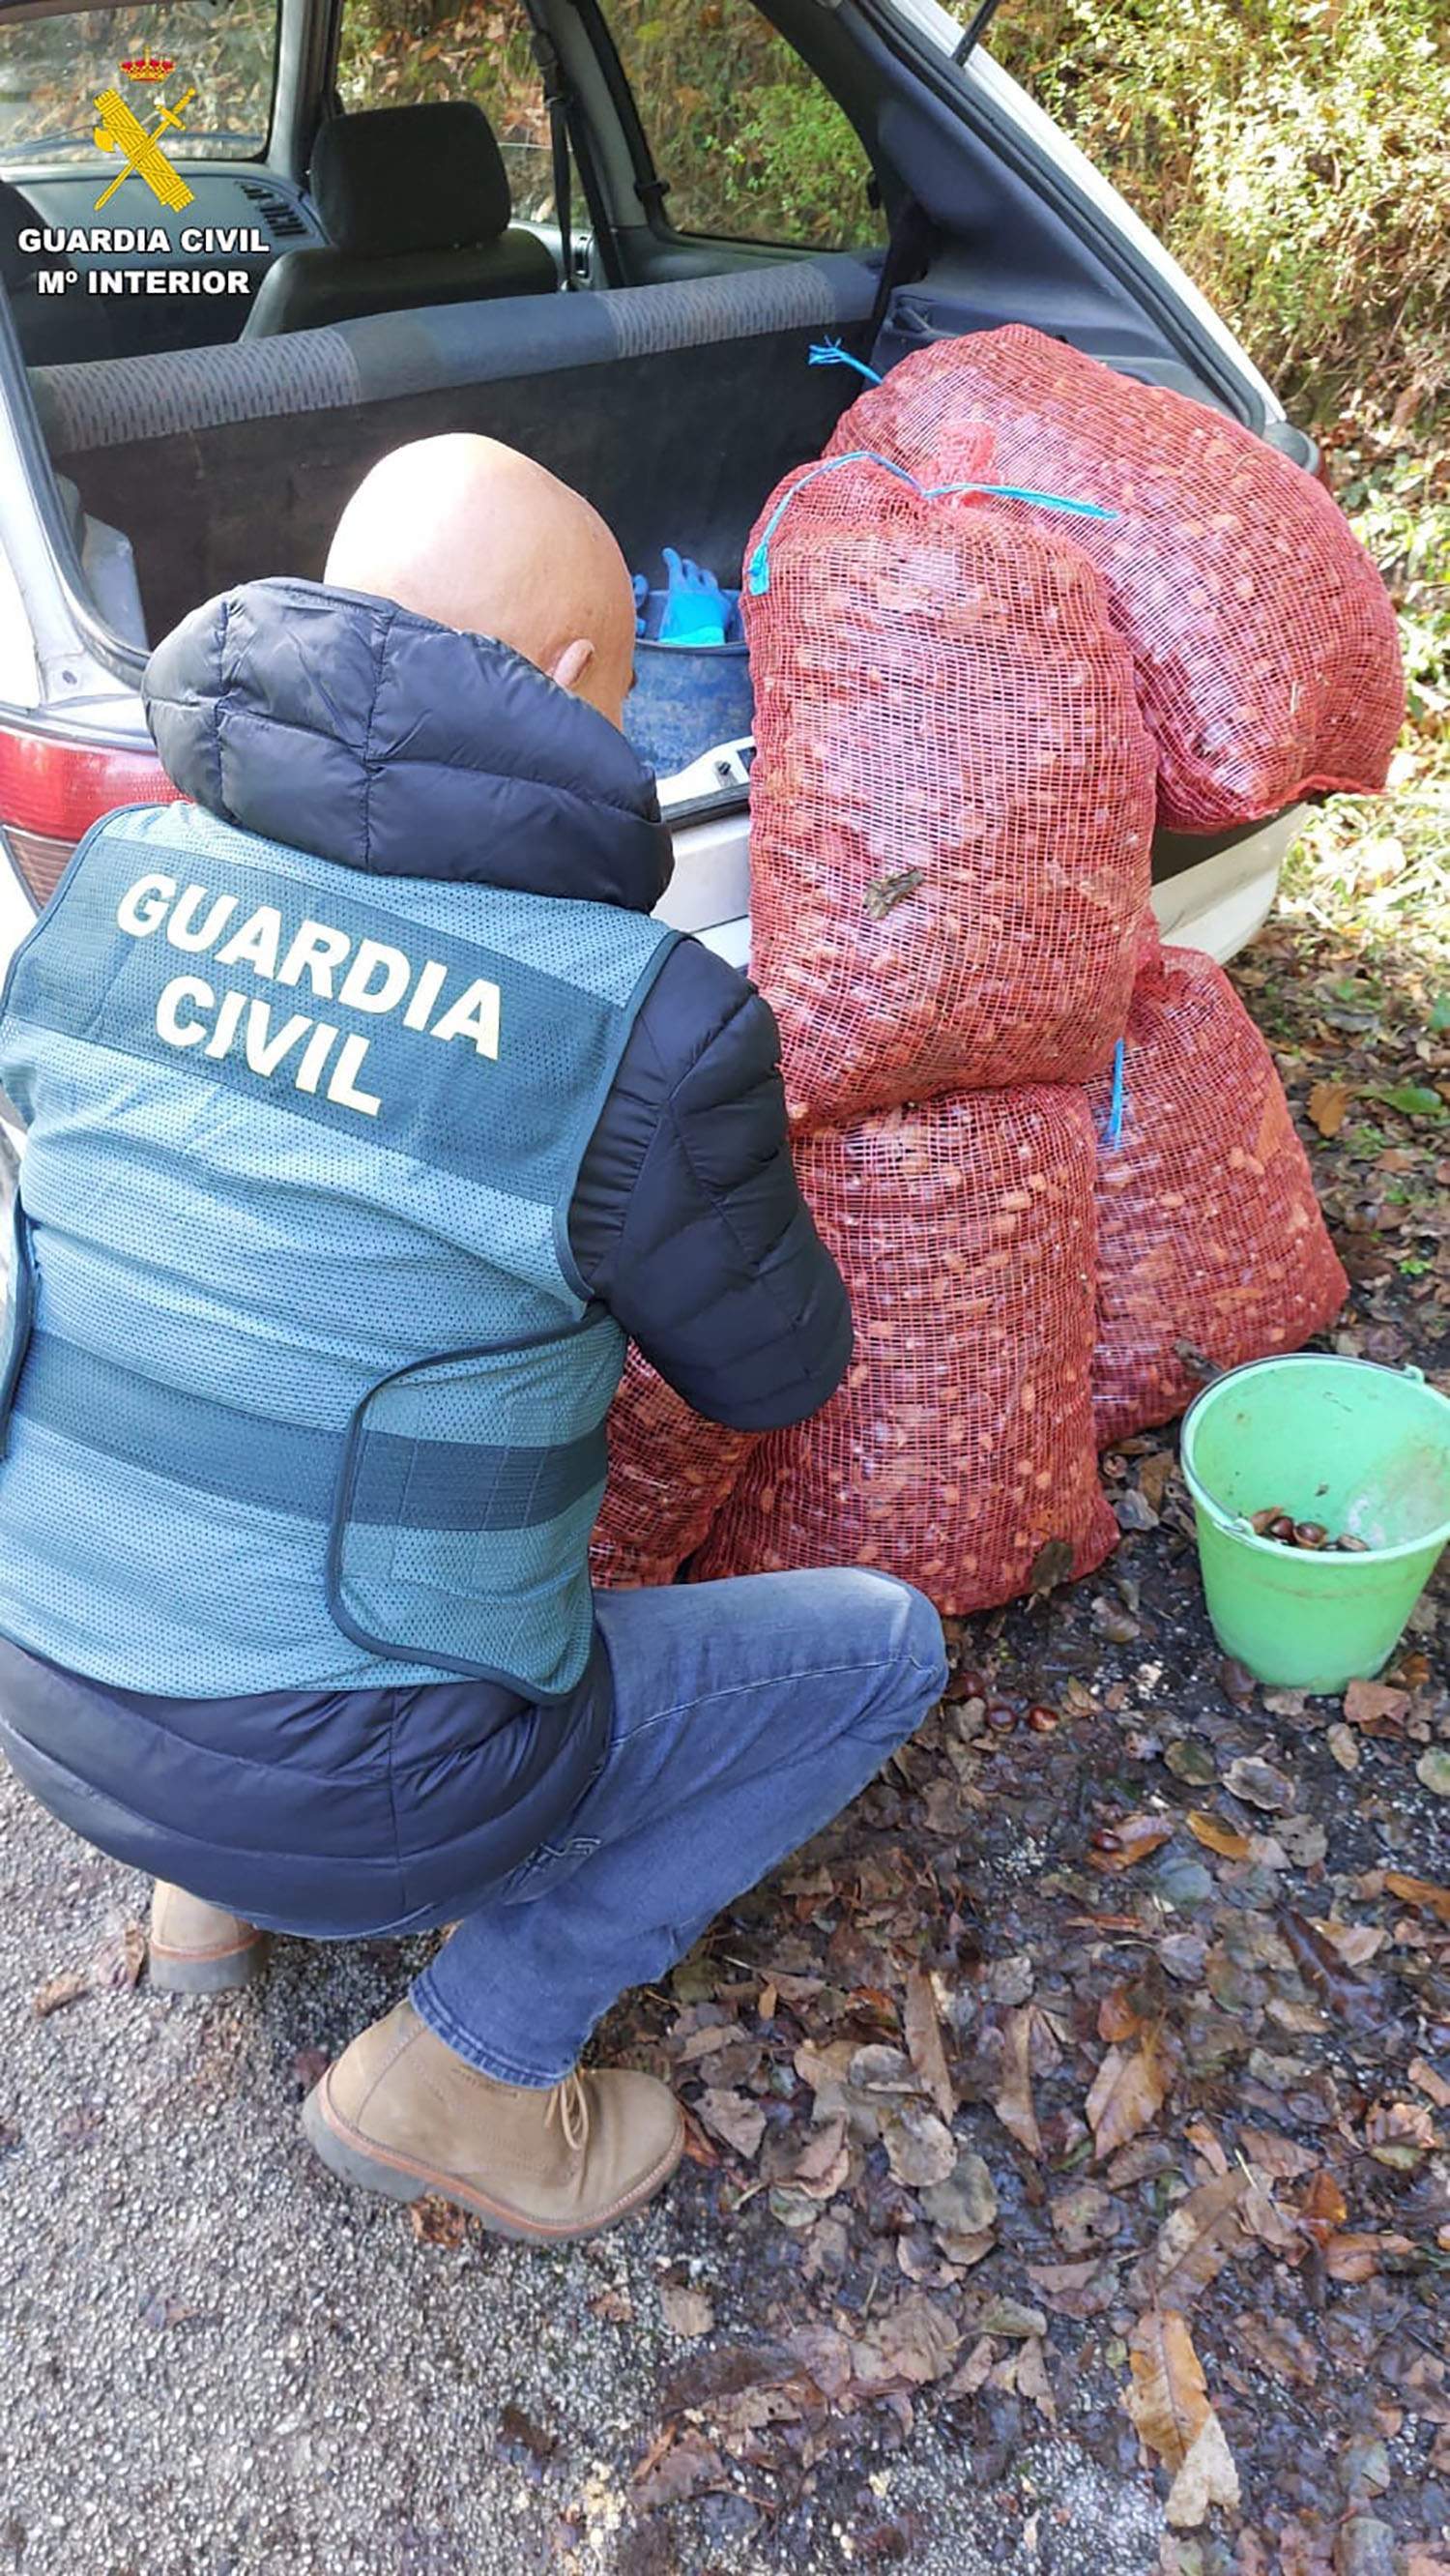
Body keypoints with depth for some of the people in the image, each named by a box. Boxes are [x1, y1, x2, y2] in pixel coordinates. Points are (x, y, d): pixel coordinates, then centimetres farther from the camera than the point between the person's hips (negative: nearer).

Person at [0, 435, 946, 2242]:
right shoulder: (651, 1027, -22)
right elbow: (776, 1373, -5)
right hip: (354, 1786, -6)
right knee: (877, 1646, 13)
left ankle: (222, 1889, 27)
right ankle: (464, 2064, 10)